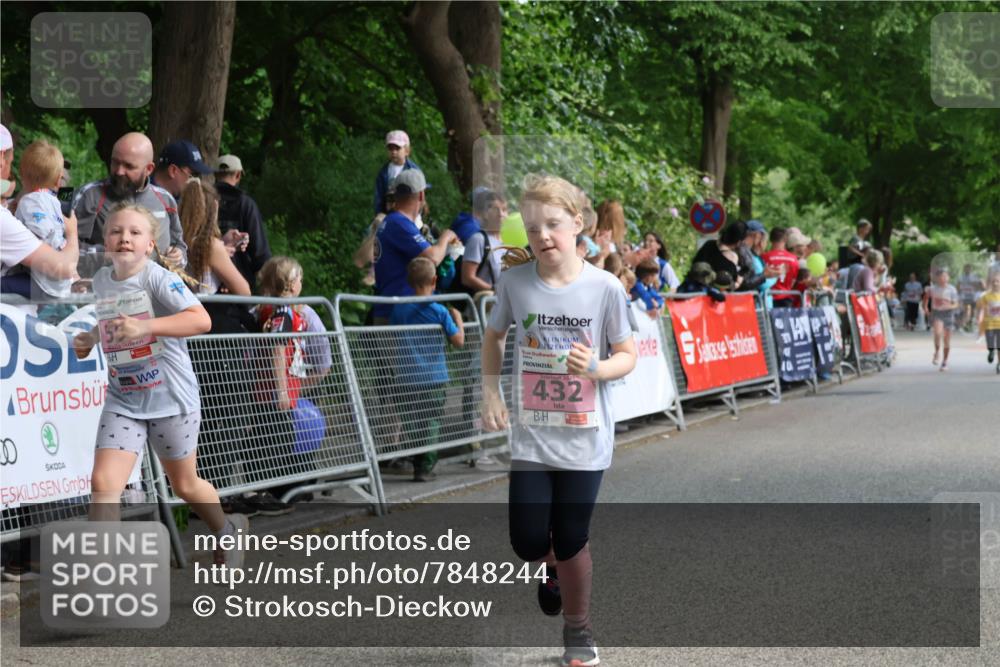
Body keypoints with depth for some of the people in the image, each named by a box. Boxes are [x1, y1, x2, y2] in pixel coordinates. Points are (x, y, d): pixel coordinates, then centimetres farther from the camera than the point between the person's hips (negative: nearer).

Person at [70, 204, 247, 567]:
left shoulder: (159, 278, -15)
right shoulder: (101, 281, 4)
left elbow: (201, 320, -29)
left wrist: (147, 326, -40)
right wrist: (92, 337, 5)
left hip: (172, 399, -4)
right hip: (122, 402, 4)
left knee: (184, 485, 14)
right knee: (103, 483, -14)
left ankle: (228, 529, 45)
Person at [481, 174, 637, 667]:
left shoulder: (604, 288, -11)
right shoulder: (514, 281, -6)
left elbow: (627, 356, -3)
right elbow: (493, 337, 11)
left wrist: (595, 368, -23)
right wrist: (490, 393, 1)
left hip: (584, 439, -2)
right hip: (531, 435, 2)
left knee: (570, 541, 5)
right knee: (528, 541, 0)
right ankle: (554, 568, 36)